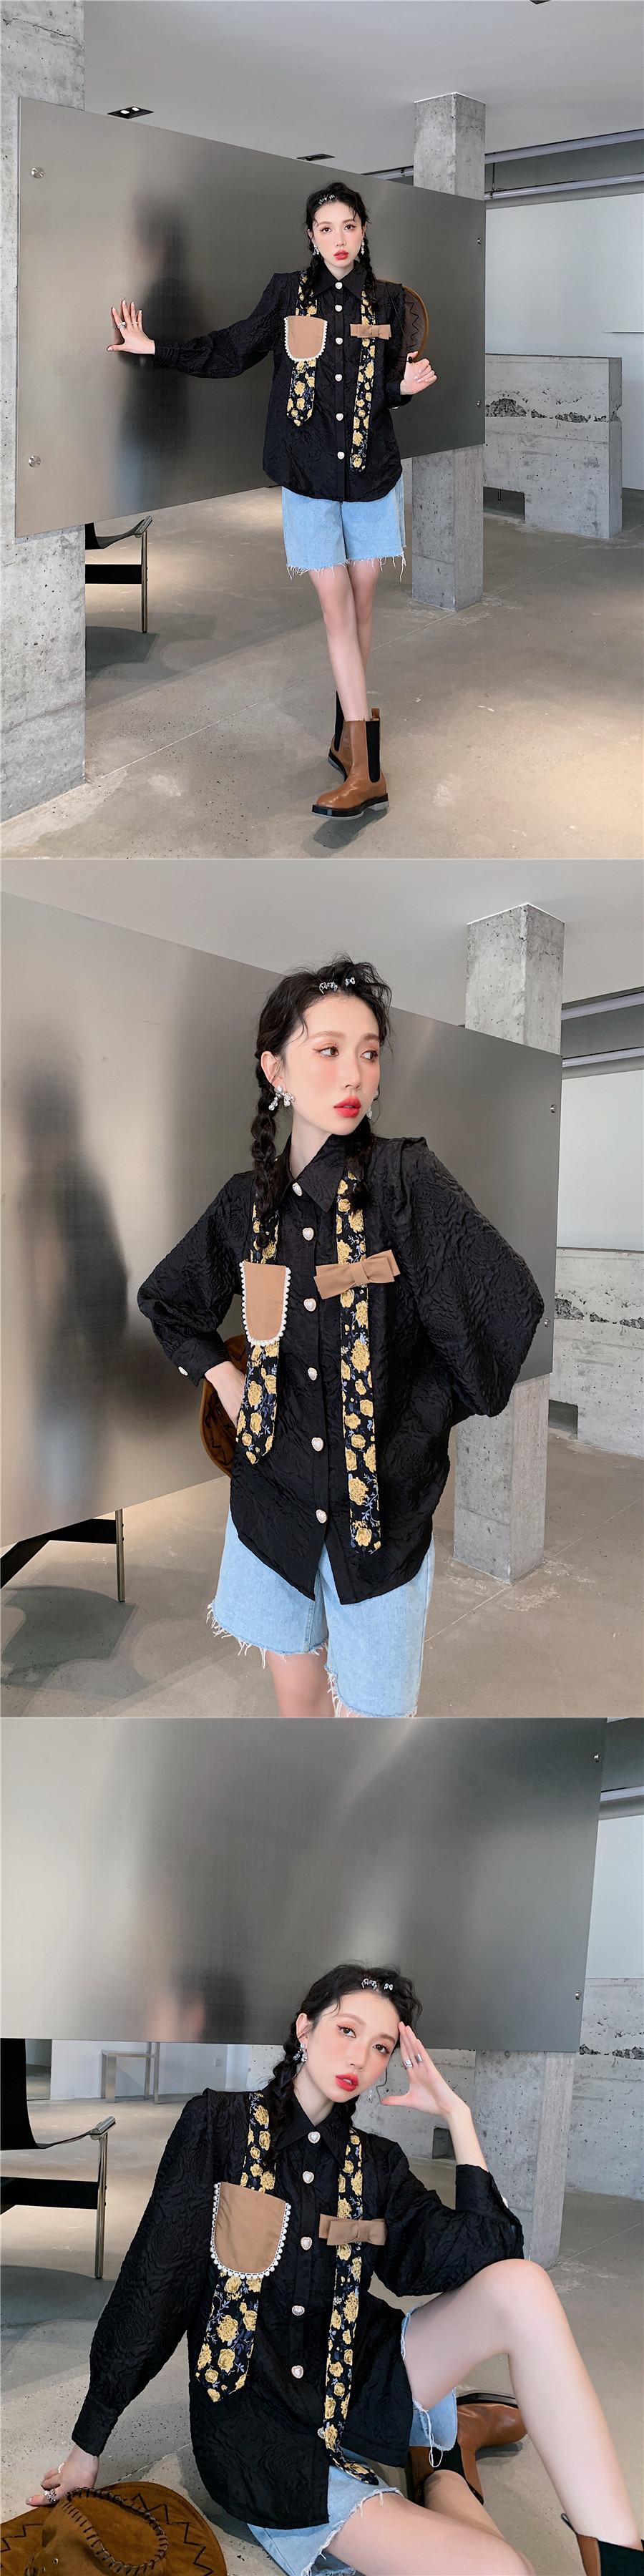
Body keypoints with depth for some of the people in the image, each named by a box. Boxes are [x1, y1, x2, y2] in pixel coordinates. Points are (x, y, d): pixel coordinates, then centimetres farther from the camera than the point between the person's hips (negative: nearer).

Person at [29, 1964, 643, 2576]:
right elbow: (151, 2286, -7)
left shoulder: (377, 2164, 6)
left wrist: (456, 2117, -8)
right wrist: (86, 2447, -5)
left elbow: (486, 2253, -8)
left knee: (520, 2285, -22)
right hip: (253, 2424, -5)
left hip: (356, 2386, 5)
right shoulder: (218, 2127, -6)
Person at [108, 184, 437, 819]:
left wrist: (407, 386, -16)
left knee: (362, 604, 7)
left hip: (372, 474, 1)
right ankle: (365, 770, -10)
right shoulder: (287, 292, 1)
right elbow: (231, 350, 7)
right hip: (309, 477, -1)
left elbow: (389, 388, 6)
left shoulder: (389, 302, 4)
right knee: (337, 609, -6)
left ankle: (347, 734, 23)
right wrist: (156, 349, 2)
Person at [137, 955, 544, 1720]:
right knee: (296, 1691, 16)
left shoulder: (405, 1177, -13)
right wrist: (223, 1379, 4)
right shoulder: (249, 1201, 0)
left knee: (367, 1707, 6)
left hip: (385, 1503, -3)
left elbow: (511, 1309, -19)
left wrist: (415, 1423, -12)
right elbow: (165, 1299, 19)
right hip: (276, 1486, 3)